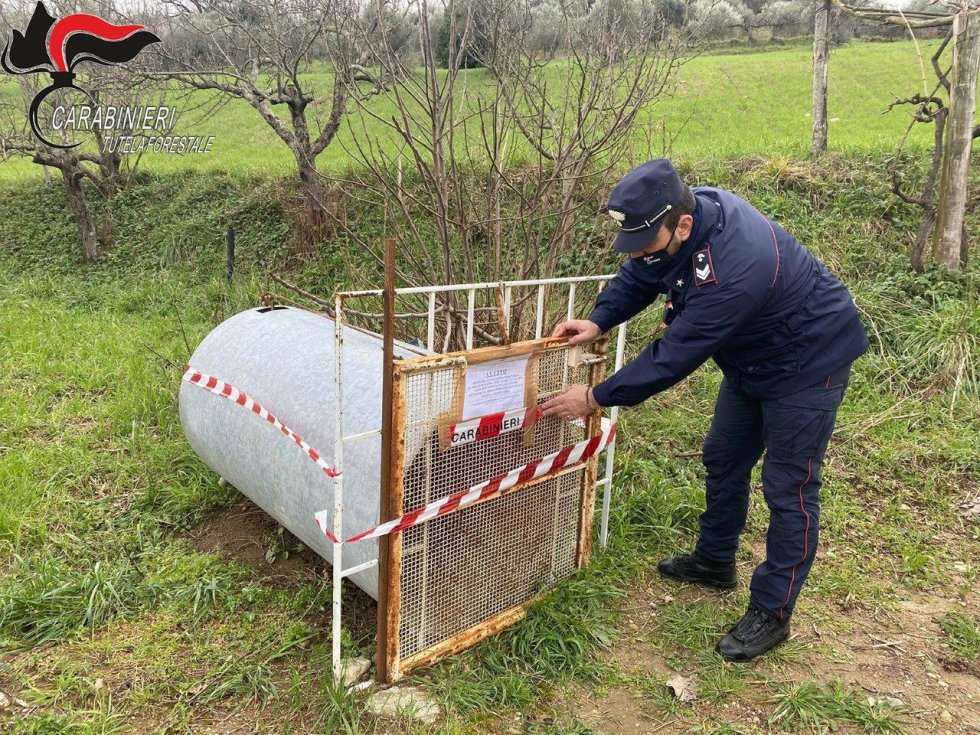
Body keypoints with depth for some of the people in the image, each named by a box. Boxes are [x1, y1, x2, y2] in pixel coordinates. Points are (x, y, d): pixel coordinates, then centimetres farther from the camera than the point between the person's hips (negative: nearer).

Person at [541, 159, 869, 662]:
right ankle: (713, 562, 36)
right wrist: (598, 322, -18)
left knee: (788, 487, -3)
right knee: (723, 460, 17)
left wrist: (595, 398, -27)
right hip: (752, 357, 9)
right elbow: (636, 278, 0)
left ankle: (771, 613, 11)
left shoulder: (733, 268, -41)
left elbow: (674, 356, -35)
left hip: (808, 361, -9)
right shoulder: (682, 215, -15)